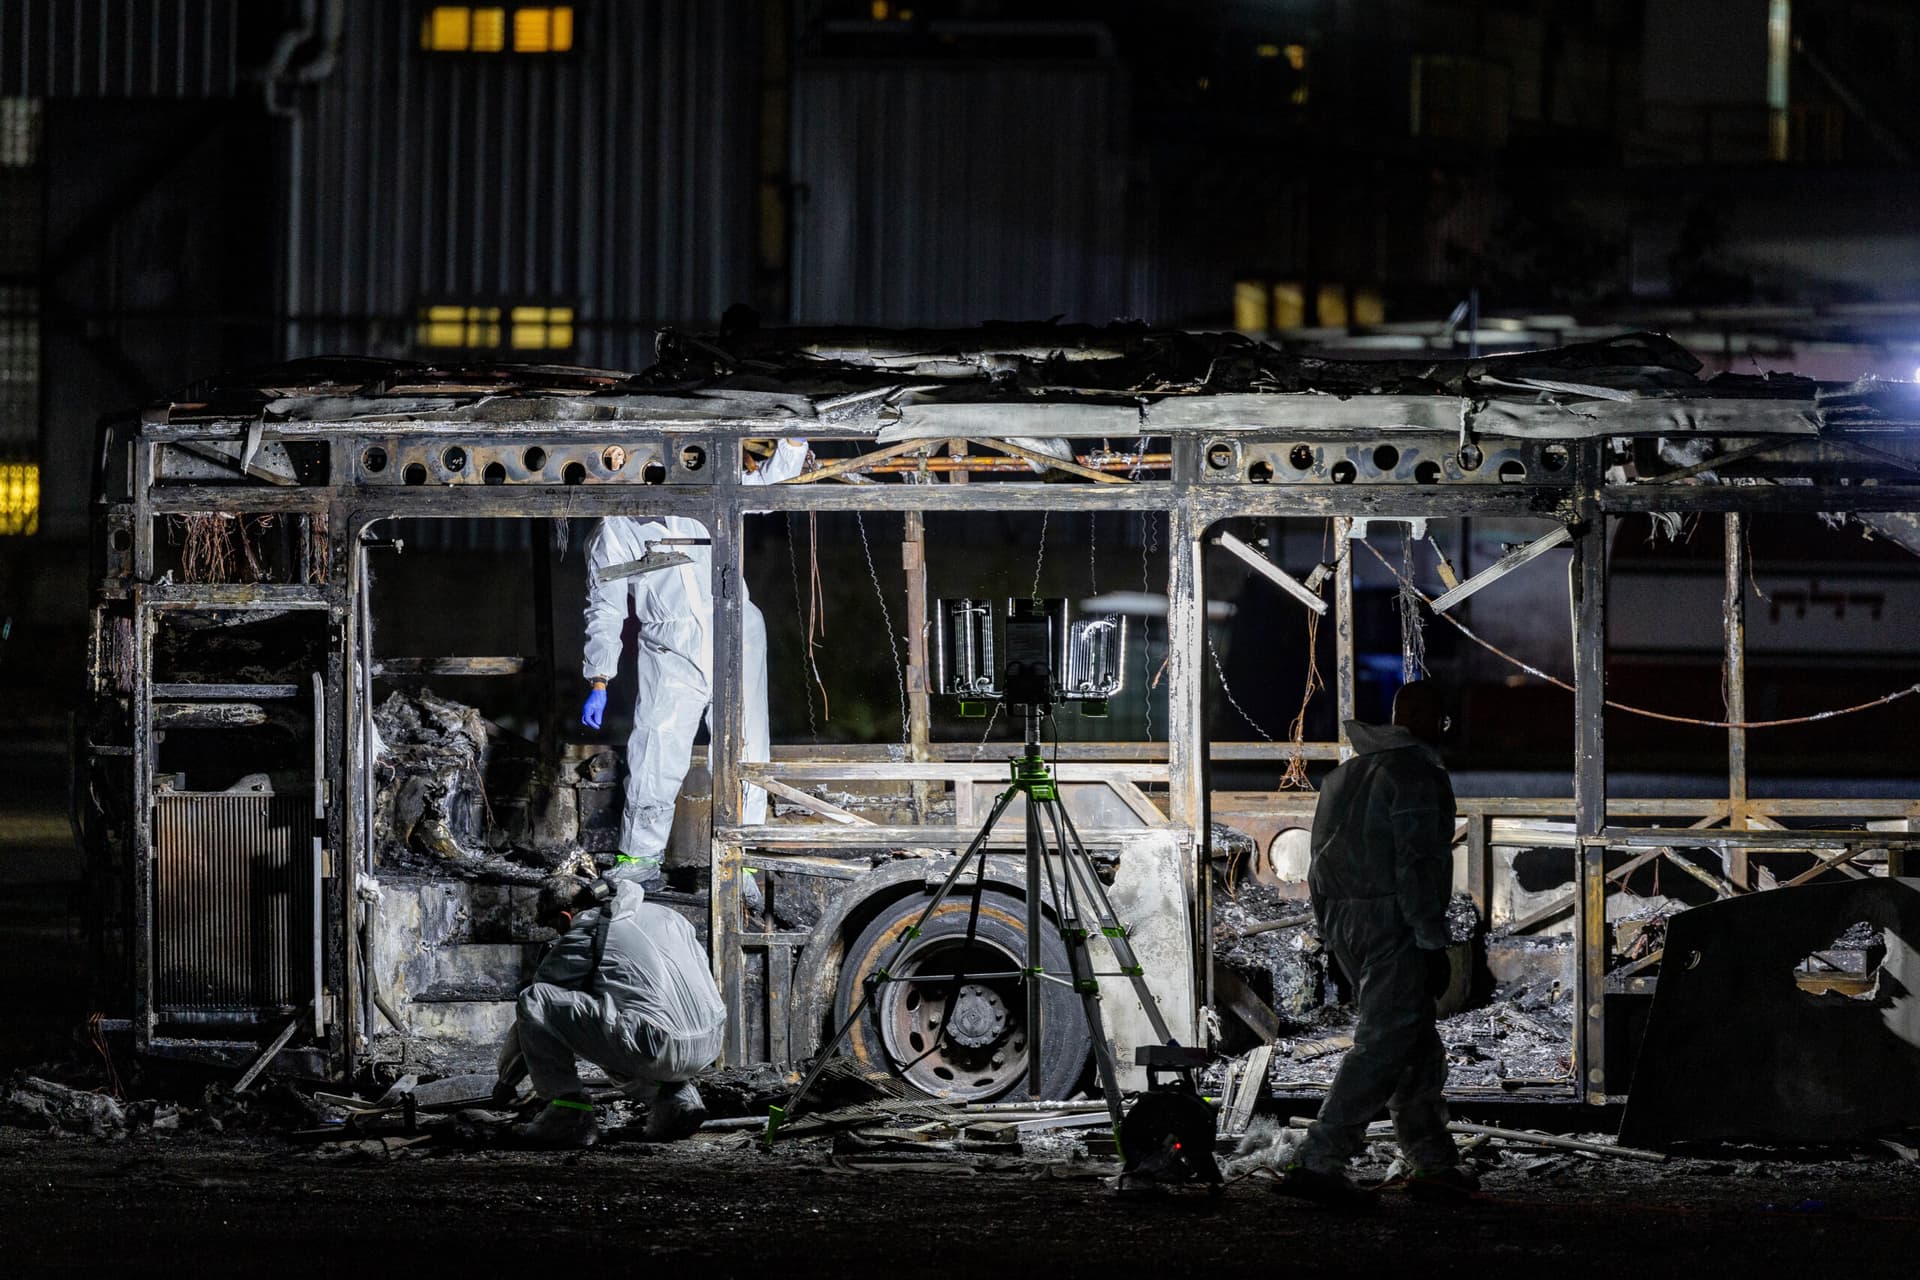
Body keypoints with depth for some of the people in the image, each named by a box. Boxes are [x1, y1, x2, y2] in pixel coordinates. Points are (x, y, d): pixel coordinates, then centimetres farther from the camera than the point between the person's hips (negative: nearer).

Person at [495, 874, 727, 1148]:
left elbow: (534, 1010, 13)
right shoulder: (663, 914, 24)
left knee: (534, 1000, -2)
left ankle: (569, 1114, -3)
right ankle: (676, 1094, 16)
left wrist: (507, 1079, 26)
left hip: (658, 1048, -8)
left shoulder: (581, 936, 6)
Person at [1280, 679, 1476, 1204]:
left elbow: (1321, 863, 20)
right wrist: (1434, 943, -16)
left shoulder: (1346, 774, 18)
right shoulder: (1416, 773, -10)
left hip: (1343, 922, 10)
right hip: (1393, 924, -10)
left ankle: (1434, 1164, 19)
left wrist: (1332, 933, 22)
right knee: (1383, 1047, -10)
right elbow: (1418, 863, -18)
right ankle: (1316, 1163, -17)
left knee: (1420, 1047, 17)